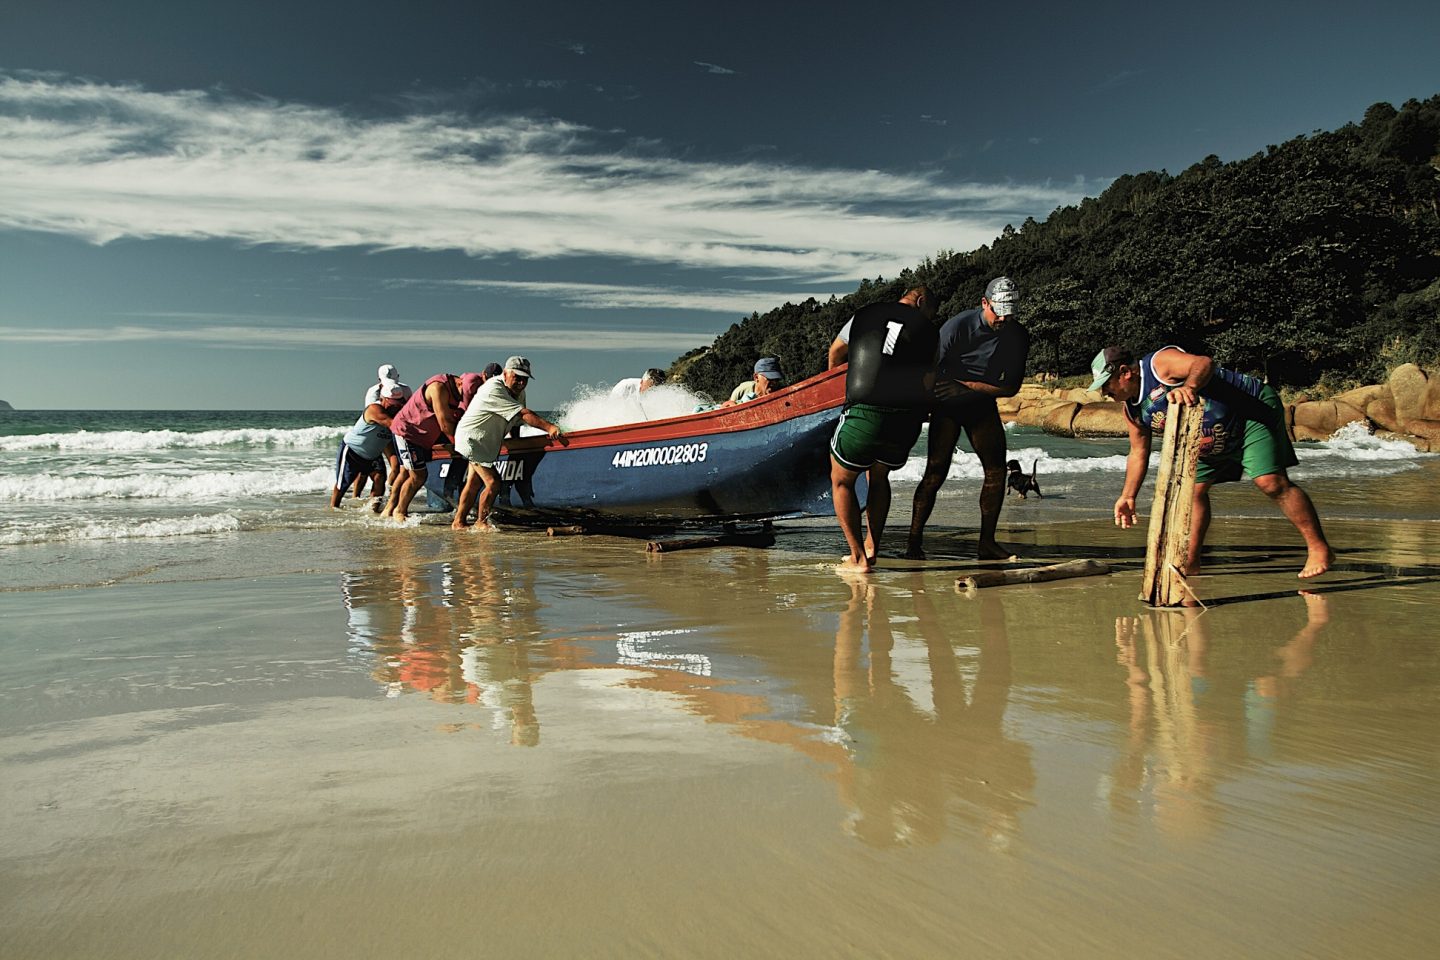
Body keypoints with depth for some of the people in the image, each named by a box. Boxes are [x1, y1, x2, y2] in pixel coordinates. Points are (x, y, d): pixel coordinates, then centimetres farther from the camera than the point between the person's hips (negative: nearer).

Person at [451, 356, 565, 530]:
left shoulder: (518, 391, 0)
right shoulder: (494, 390, -30)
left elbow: (515, 418, 13)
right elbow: (525, 414, -37)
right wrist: (550, 428, -42)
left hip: (488, 442, 9)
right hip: (471, 439, -9)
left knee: (473, 484, 15)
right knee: (493, 483, -13)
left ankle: (458, 522, 27)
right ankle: (481, 522, 4)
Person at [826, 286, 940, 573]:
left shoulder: (866, 315, 14)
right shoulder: (929, 331, 10)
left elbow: (836, 352, 30)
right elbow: (928, 385, 4)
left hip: (863, 417, -2)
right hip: (906, 423, 2)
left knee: (841, 480, 16)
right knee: (879, 476, 28)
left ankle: (859, 557, 6)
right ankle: (872, 546, 20)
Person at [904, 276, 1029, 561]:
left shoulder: (1018, 336, -7)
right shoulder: (958, 326, -20)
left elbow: (1011, 387, -8)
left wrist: (965, 385, -20)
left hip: (983, 405, 5)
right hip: (947, 405, -4)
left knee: (997, 469, -4)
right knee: (936, 471, -13)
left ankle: (987, 541, 6)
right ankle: (914, 541, -7)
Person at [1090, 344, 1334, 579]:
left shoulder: (1160, 363, -23)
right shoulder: (1133, 411, 1)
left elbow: (1204, 363, -39)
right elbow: (1138, 453, 10)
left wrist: (1189, 386, -60)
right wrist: (1127, 497, 7)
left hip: (1254, 410, -9)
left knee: (1272, 483, -18)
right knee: (1194, 489, 6)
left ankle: (1319, 549, -10)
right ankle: (1191, 561, 15)